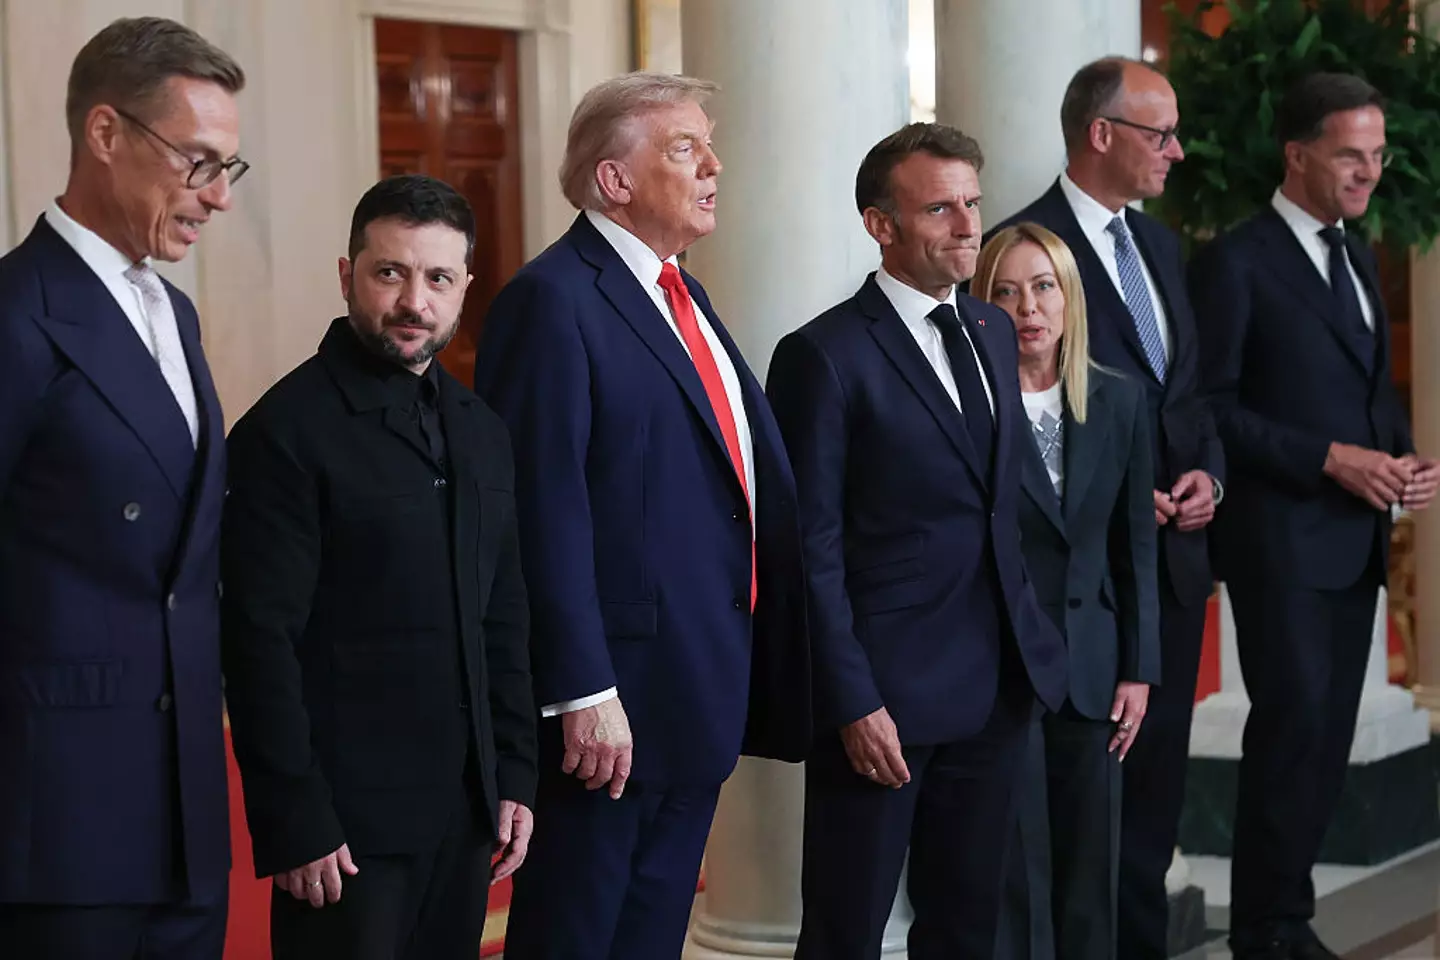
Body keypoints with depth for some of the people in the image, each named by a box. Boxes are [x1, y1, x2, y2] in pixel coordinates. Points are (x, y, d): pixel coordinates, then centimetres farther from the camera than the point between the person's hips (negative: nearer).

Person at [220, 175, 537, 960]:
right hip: (346, 821, -6)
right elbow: (261, 646, -13)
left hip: (463, 814, 6)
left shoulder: (478, 431, 12)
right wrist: (296, 827, -15)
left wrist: (513, 778, 10)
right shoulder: (287, 431, -9)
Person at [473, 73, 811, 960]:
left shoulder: (682, 296, 15)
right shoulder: (554, 298, -13)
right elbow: (546, 513, -19)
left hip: (704, 694, 9)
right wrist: (583, 694, -23)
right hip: (614, 697, -9)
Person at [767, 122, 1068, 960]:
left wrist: (1034, 642, 10)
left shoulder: (994, 334, 12)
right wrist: (852, 703, -16)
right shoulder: (826, 356, -11)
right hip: (887, 694, -7)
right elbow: (813, 549, -12)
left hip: (997, 690, 7)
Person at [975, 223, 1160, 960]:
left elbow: (1135, 546, 8)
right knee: (1010, 868, 0)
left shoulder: (1119, 403, 6)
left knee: (1088, 865, 9)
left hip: (1089, 664, 4)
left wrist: (1139, 671, 5)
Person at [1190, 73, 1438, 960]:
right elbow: (1212, 408, -12)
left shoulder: (1355, 256, 15)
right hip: (1281, 531, -7)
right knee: (1295, 718, -9)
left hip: (1356, 534, 7)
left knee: (1331, 729, 7)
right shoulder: (1238, 262, -9)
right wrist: (1330, 459, -16)